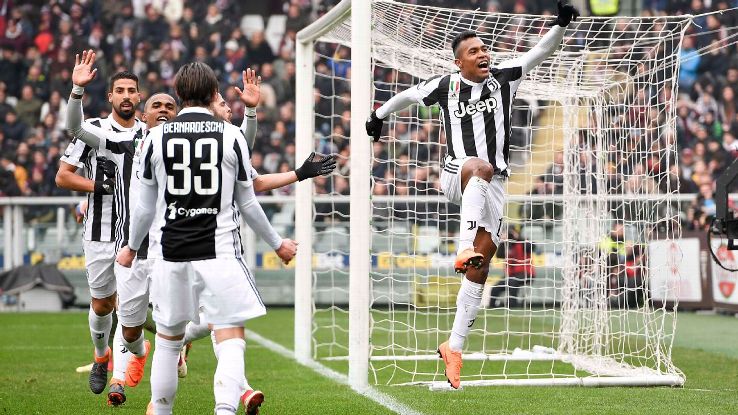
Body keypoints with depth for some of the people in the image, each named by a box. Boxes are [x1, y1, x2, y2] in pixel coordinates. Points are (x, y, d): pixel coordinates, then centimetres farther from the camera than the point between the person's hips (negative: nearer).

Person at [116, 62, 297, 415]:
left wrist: (132, 247, 27)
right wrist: (277, 244, 21)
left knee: (168, 339, 16)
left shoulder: (156, 137, 3)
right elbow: (248, 205, 7)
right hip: (219, 252, -2)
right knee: (231, 339, -4)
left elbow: (145, 206, 9)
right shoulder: (232, 136, 0)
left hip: (171, 253, 2)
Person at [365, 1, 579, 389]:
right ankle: (464, 248, -55)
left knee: (479, 268, -5)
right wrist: (379, 114, 36)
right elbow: (407, 95, 23)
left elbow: (541, 51, 0)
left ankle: (453, 346, -2)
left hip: (492, 188, 2)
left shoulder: (503, 78, 5)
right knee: (480, 167, -40)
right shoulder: (445, 86, 5)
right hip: (455, 177, -2)